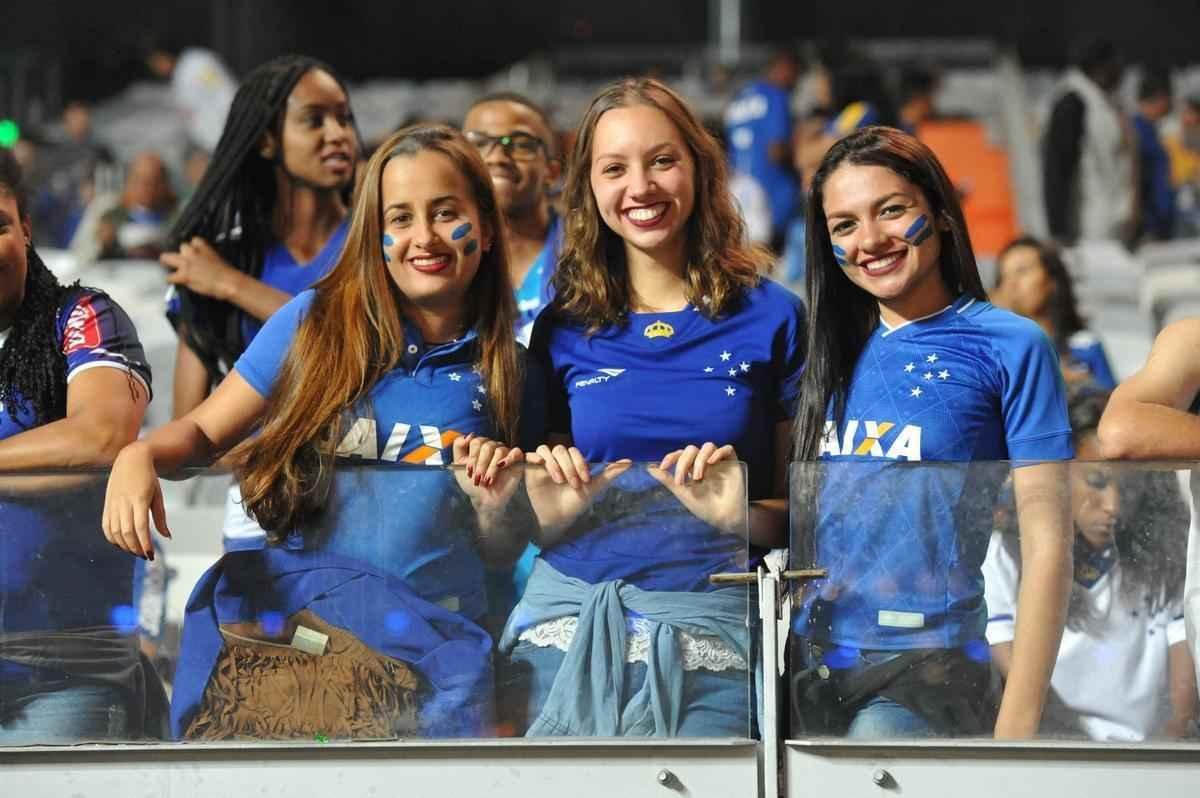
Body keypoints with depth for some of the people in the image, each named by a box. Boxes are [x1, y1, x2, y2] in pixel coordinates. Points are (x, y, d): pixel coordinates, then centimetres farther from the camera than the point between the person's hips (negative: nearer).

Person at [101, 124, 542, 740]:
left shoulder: (507, 374, 10)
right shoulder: (318, 323, 6)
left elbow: (501, 554, 17)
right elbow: (203, 431, 9)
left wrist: (497, 506, -5)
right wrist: (140, 455, -12)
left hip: (427, 634, 1)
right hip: (276, 604, 0)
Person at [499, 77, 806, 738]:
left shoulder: (771, 318, 4)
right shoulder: (562, 329, 10)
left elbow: (803, 508, 5)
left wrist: (738, 513, -14)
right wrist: (552, 506, -4)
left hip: (711, 634, -2)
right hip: (566, 628, 2)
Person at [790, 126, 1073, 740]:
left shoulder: (1009, 345, -4)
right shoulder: (839, 353, 11)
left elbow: (1045, 542, -7)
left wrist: (1017, 725, -13)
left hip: (923, 672, -5)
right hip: (813, 668, 5)